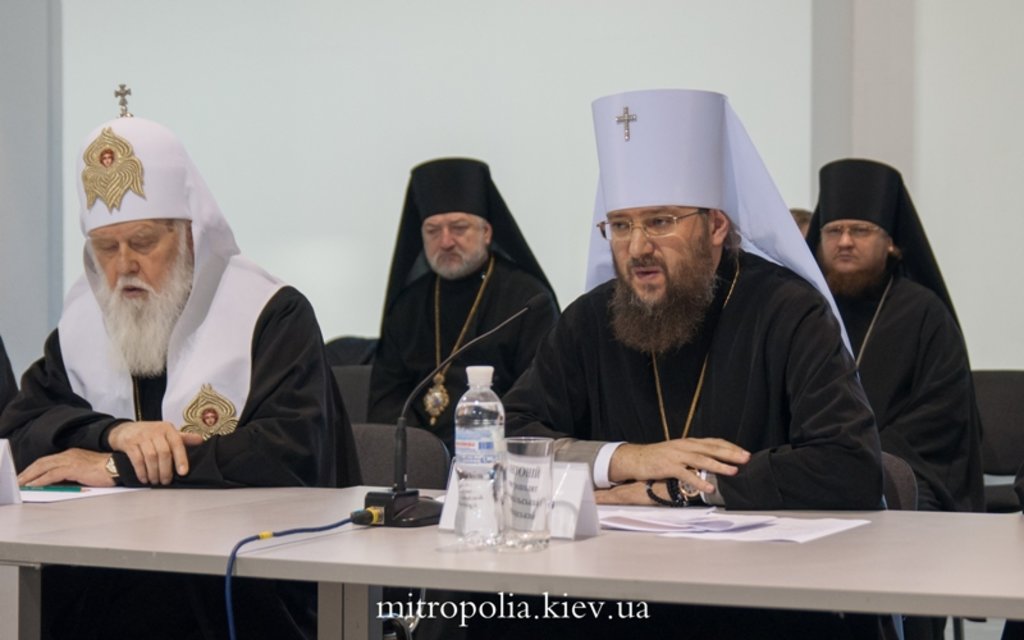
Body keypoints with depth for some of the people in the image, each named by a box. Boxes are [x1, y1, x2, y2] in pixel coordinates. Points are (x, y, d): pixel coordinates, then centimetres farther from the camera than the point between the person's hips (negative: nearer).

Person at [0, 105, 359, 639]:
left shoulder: (272, 314, -2)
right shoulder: (82, 320, 15)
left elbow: (292, 452, -15)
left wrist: (118, 468, -14)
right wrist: (114, 433, -14)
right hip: (106, 565, 4)